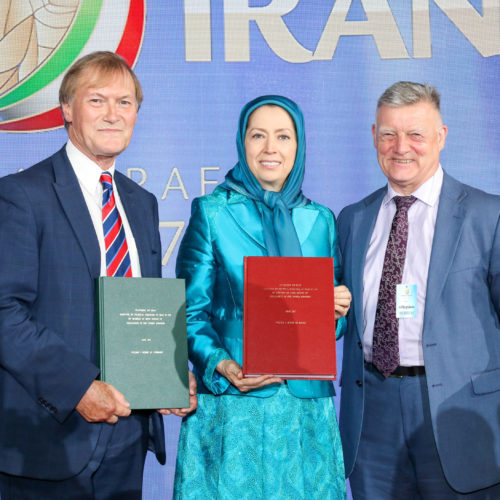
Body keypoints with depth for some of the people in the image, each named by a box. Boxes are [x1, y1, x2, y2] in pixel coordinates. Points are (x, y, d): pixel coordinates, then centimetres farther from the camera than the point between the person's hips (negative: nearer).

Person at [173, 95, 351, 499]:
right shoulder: (212, 212, 1)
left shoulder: (321, 219, 11)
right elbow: (190, 312, -2)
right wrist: (221, 366, -17)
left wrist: (339, 309, -5)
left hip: (307, 405, 3)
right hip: (232, 406, -3)